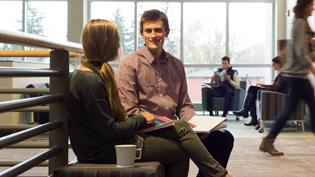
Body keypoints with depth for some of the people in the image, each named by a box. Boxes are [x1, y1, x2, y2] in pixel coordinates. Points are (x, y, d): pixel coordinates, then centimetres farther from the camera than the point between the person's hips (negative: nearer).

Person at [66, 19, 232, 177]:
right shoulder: (91, 81, -21)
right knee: (182, 150, -5)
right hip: (106, 153, -9)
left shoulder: (91, 73, 10)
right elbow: (109, 132, -21)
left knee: (181, 127, 5)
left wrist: (138, 118, -1)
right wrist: (141, 119, -8)